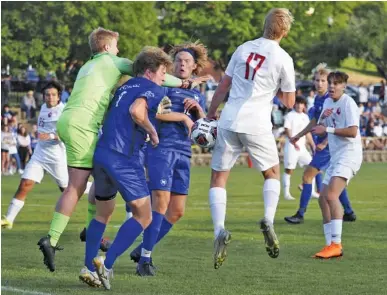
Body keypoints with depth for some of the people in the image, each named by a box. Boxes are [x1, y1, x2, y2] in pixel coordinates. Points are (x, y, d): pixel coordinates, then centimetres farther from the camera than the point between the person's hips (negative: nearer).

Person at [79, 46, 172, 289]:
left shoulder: (125, 87, 21)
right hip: (124, 158, -8)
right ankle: (107, 265, -10)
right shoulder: (154, 90, -2)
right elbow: (136, 110, -21)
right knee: (143, 217, 1)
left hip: (101, 153, 8)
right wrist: (152, 132, -6)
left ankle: (89, 267, 16)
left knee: (103, 214, 21)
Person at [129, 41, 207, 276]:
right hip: (161, 148, -6)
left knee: (177, 211, 4)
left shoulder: (198, 95, 20)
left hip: (184, 153, 6)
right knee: (161, 202, -17)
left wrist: (199, 110, -3)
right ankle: (145, 258, -10)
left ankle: (143, 250, 18)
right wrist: (184, 117, -8)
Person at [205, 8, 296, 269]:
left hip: (229, 122, 2)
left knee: (218, 178, 9)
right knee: (272, 173, 20)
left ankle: (219, 230, -12)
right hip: (257, 125, -2)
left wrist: (210, 114, 22)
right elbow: (289, 102, 3)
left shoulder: (244, 49, 7)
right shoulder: (283, 59, -3)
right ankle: (268, 221, -2)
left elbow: (223, 86, 11)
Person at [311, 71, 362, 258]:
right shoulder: (328, 102, 16)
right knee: (323, 199, 8)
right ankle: (330, 245, 12)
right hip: (336, 157, 10)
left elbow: (352, 131, -18)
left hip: (349, 154, -10)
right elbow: (319, 131, 17)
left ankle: (336, 244, -30)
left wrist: (328, 129, -16)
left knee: (331, 195, -25)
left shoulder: (347, 103, -9)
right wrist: (323, 118, -2)